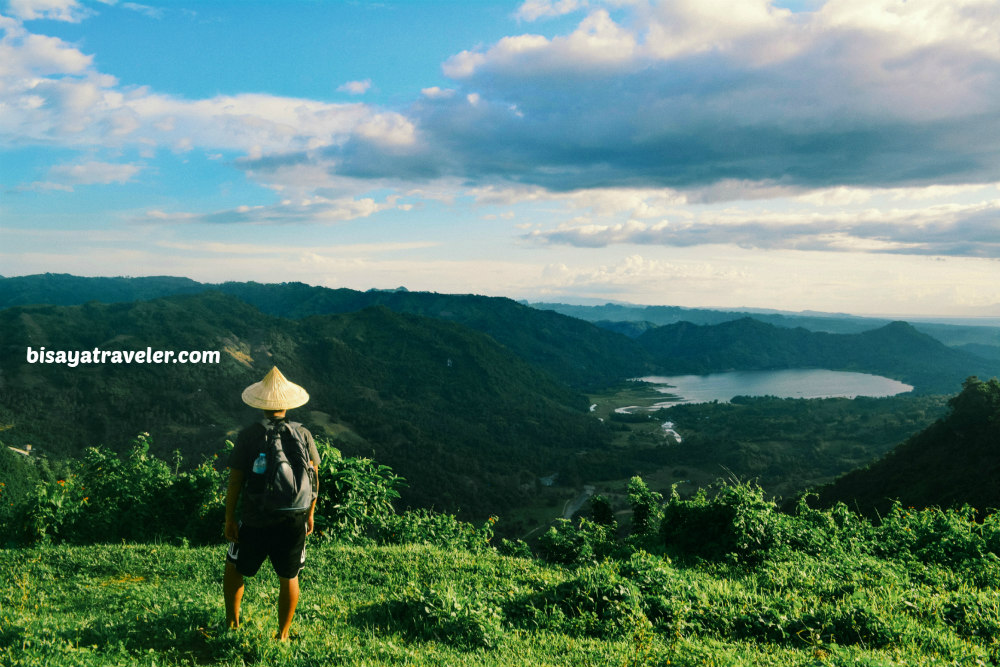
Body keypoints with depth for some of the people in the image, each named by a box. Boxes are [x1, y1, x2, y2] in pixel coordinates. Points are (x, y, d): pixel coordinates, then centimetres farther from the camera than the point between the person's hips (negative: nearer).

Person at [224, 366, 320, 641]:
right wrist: (310, 513, 12)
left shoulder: (248, 436, -11)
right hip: (294, 521, 2)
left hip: (256, 522, -1)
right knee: (289, 577, 16)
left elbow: (235, 481, -8)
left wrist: (230, 519, 2)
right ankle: (283, 634, 26)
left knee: (234, 567, 23)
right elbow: (314, 477, 0)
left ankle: (232, 622, 32)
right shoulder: (303, 434, -5)